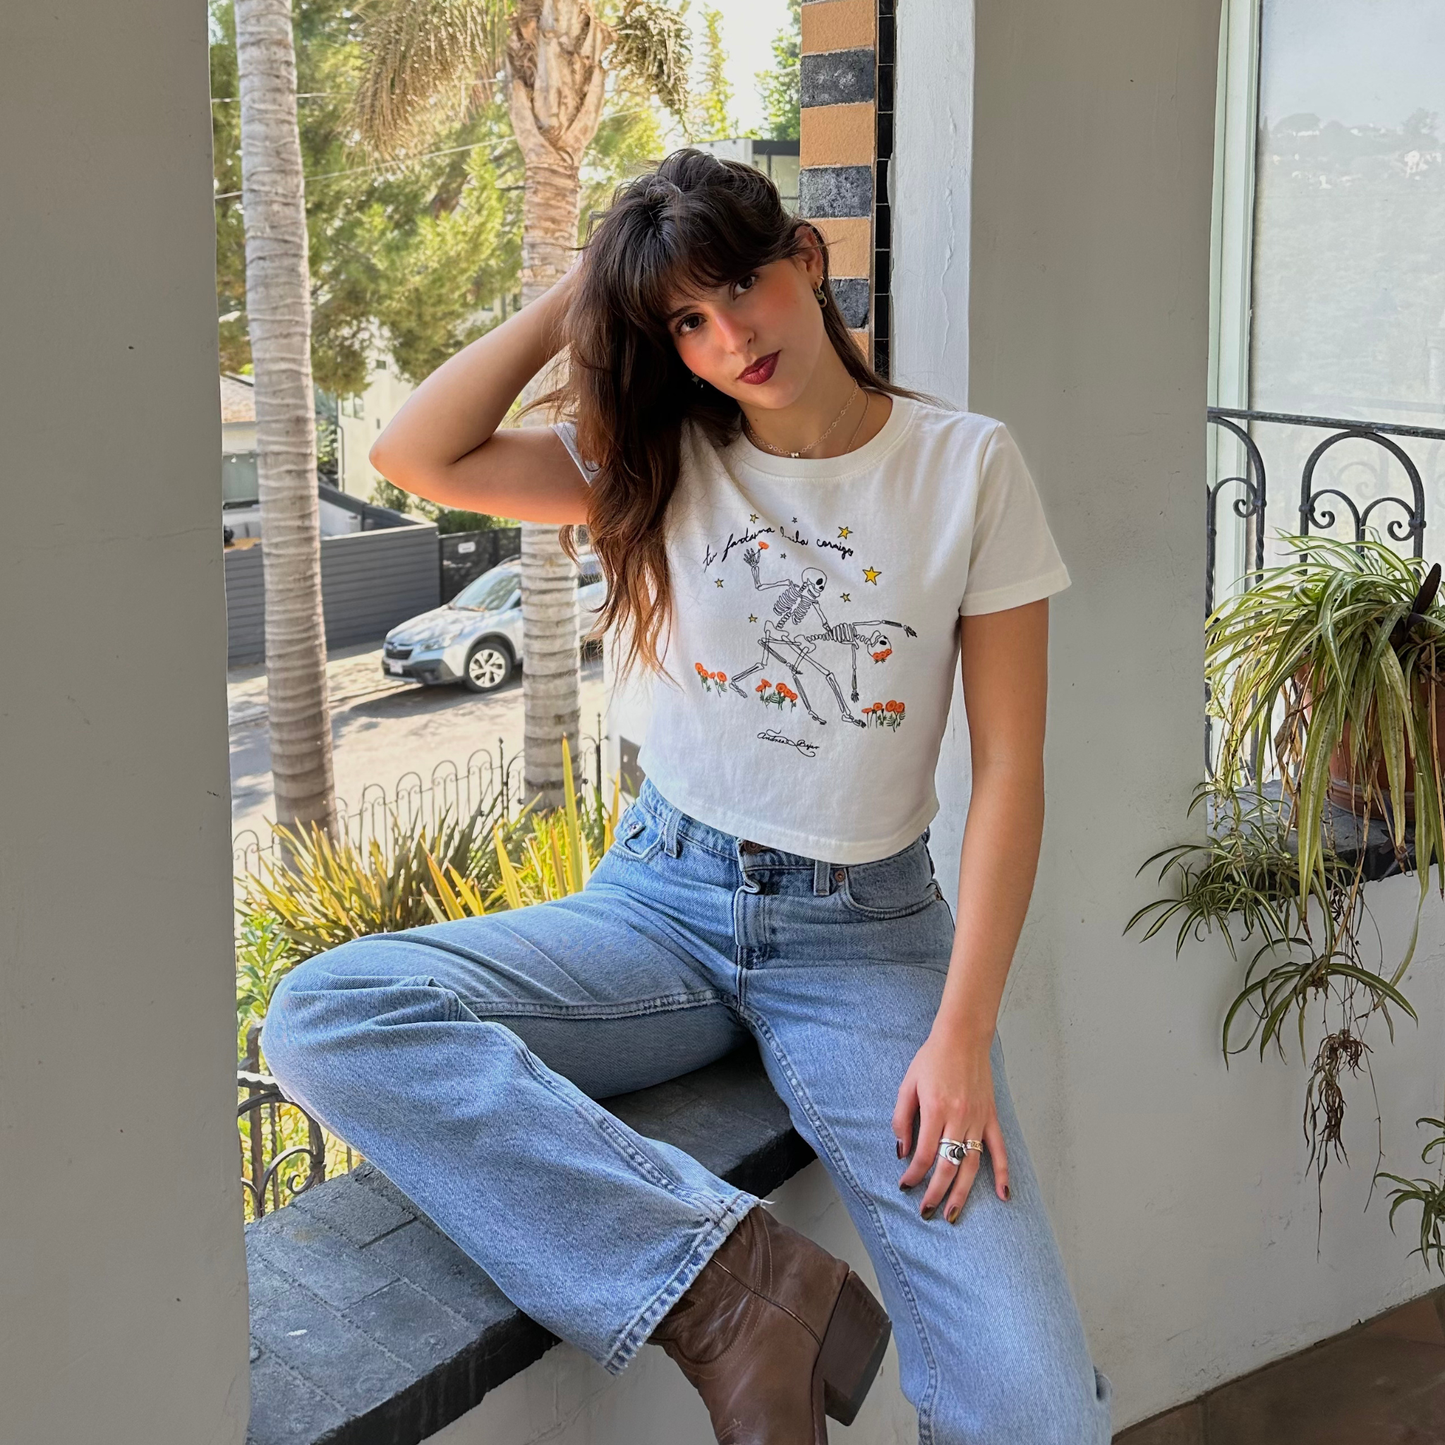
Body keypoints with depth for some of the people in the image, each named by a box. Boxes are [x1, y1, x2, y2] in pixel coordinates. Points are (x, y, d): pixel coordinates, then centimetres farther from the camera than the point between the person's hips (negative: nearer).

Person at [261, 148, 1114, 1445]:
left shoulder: (968, 467, -3)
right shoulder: (664, 459, 3)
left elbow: (1009, 767, -5)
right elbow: (418, 458, -8)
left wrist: (962, 1033, -13)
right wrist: (576, 296, -3)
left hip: (866, 934, -2)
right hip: (662, 902, 3)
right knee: (327, 1016, -28)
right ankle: (739, 1280, -27)